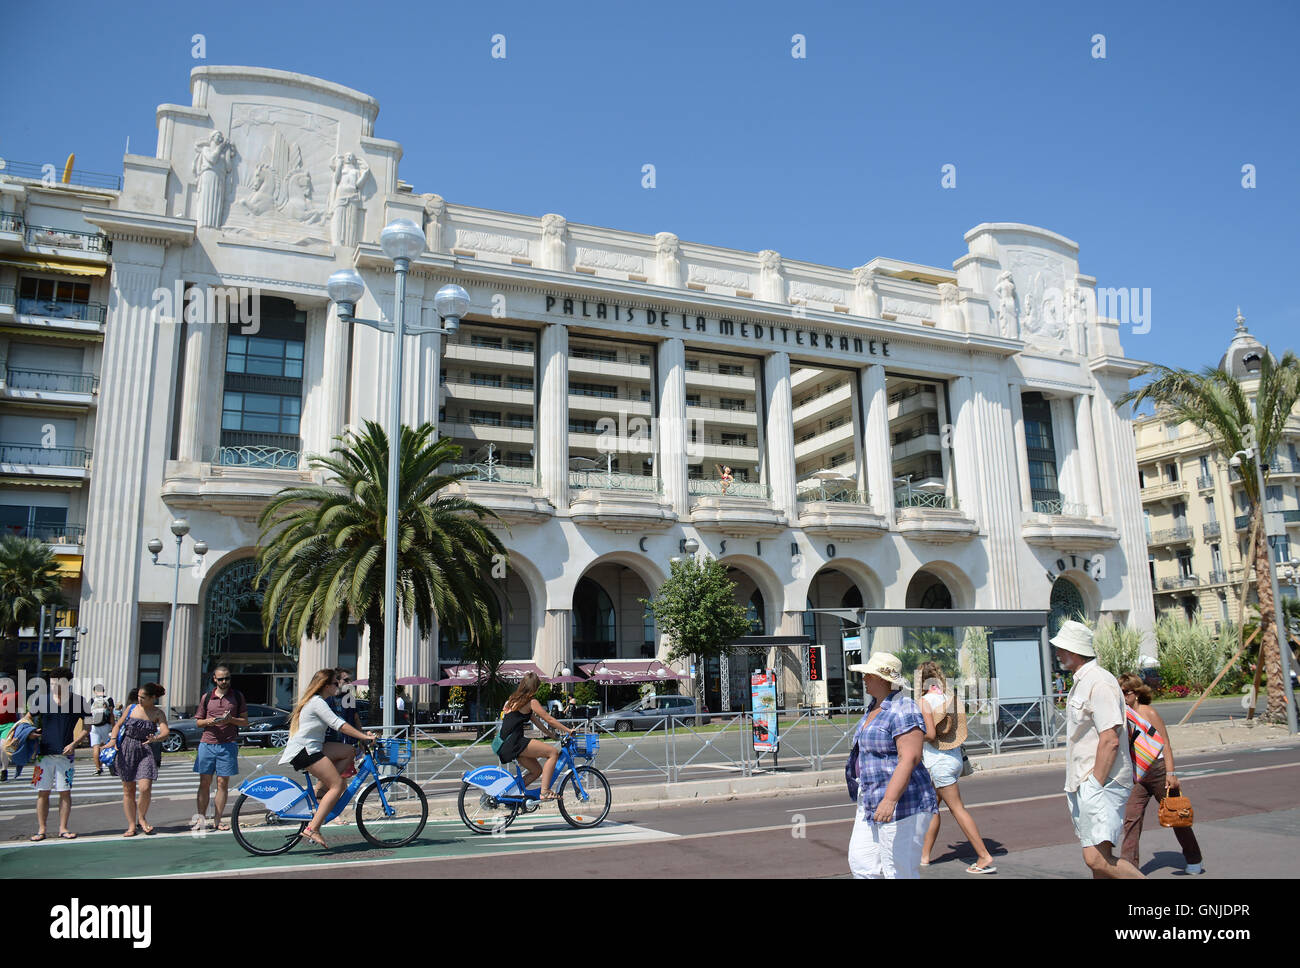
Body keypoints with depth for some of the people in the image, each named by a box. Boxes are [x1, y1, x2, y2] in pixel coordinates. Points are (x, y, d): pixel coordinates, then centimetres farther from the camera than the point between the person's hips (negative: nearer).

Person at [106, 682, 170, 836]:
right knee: (128, 790, 6)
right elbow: (118, 725, 11)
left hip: (145, 751, -2)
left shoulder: (158, 714, -2)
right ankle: (131, 825, 17)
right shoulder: (132, 708, 5)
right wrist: (113, 739, -7)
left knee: (145, 788, -16)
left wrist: (156, 738, -36)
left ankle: (142, 818, 9)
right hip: (126, 750, 2)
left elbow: (165, 731, -15)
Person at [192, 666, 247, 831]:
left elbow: (245, 722, 7)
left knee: (223, 782, 0)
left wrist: (230, 719, -12)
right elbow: (197, 721, 15)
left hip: (228, 744, -1)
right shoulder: (207, 697, 11)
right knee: (204, 782, 2)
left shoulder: (237, 696, 8)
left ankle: (217, 820, 7)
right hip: (207, 743, 1)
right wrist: (208, 721, -7)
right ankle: (200, 819, 10)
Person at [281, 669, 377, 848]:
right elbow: (339, 725, -21)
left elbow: (339, 722, 22)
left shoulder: (317, 701, 19)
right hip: (304, 751, -10)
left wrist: (363, 734, 16)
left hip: (312, 748, 10)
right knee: (337, 785, -13)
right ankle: (312, 828, -17)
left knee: (349, 752, 6)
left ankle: (323, 788, 0)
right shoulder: (318, 702, -13)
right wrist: (365, 737, -20)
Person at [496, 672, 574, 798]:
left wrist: (553, 734, 27)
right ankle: (545, 792, -14)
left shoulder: (514, 699, 21)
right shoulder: (531, 701, -5)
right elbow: (549, 720, -5)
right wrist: (569, 730, 3)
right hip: (514, 742, -10)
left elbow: (536, 721, 25)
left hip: (505, 744, 10)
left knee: (537, 770, 17)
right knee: (554, 752, -10)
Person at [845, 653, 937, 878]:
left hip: (901, 806, -10)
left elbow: (909, 760, -25)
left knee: (900, 872, -2)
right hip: (873, 804, 10)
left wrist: (890, 800, -32)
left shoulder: (903, 712, -17)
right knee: (861, 861, 9)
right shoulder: (873, 709, 13)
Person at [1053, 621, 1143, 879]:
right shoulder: (1080, 683, 17)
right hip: (1084, 784, 10)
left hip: (1100, 783, -10)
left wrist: (1095, 785, -20)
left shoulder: (1099, 682, -16)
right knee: (1097, 859, 11)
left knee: (1097, 859, -17)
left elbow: (1110, 740, -22)